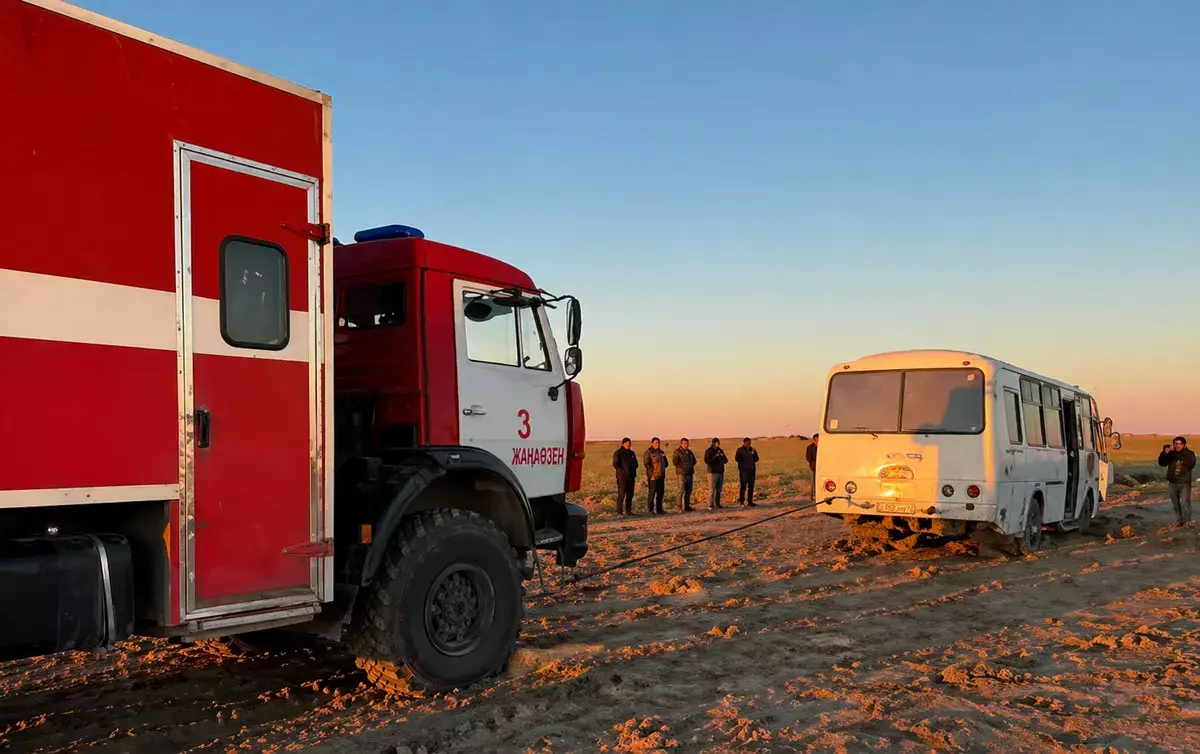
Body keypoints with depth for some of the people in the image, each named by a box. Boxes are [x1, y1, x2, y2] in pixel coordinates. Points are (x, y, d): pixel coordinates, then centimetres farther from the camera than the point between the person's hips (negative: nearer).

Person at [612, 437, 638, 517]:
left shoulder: (632, 453, 16)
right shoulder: (618, 453, -3)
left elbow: (635, 464, 23)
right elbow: (615, 464, -10)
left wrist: (633, 471, 4)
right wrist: (623, 471, -18)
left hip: (631, 477, 7)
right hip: (622, 477, -7)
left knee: (630, 494, 9)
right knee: (621, 494, -11)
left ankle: (628, 511, 16)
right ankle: (619, 512, -10)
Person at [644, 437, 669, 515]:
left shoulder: (661, 452, 16)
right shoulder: (649, 452, -6)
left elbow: (666, 463, 25)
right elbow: (646, 463, -15)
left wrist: (662, 468, 8)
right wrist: (652, 472, -18)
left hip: (661, 476, 7)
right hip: (653, 476, -7)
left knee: (660, 492, 10)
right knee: (652, 492, -7)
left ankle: (659, 509, 19)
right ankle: (651, 510, -3)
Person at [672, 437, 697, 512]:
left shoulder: (689, 452, 14)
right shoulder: (677, 452, -6)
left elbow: (694, 461, 22)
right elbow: (674, 462, -12)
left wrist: (693, 471, 9)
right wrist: (683, 469, -12)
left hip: (690, 474, 7)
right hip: (682, 474, -7)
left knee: (689, 491, 9)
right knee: (681, 491, -9)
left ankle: (687, 506, 18)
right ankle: (680, 507, -7)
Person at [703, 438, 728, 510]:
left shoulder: (721, 451, 12)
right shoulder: (708, 451, -5)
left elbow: (726, 461, 11)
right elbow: (707, 461, -16)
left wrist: (722, 456, -11)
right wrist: (715, 456, -23)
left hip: (721, 472, 6)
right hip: (713, 472, -6)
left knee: (719, 490, 8)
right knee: (712, 490, -7)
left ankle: (717, 504, 15)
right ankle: (711, 505, -4)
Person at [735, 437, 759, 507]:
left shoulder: (752, 450, 13)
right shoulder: (740, 450, -2)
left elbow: (756, 459, 12)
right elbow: (736, 458, -12)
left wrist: (754, 454, -7)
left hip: (751, 470, 5)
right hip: (743, 470, -5)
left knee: (751, 486, 7)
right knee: (743, 486, -8)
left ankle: (750, 501, 13)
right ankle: (741, 501, -4)